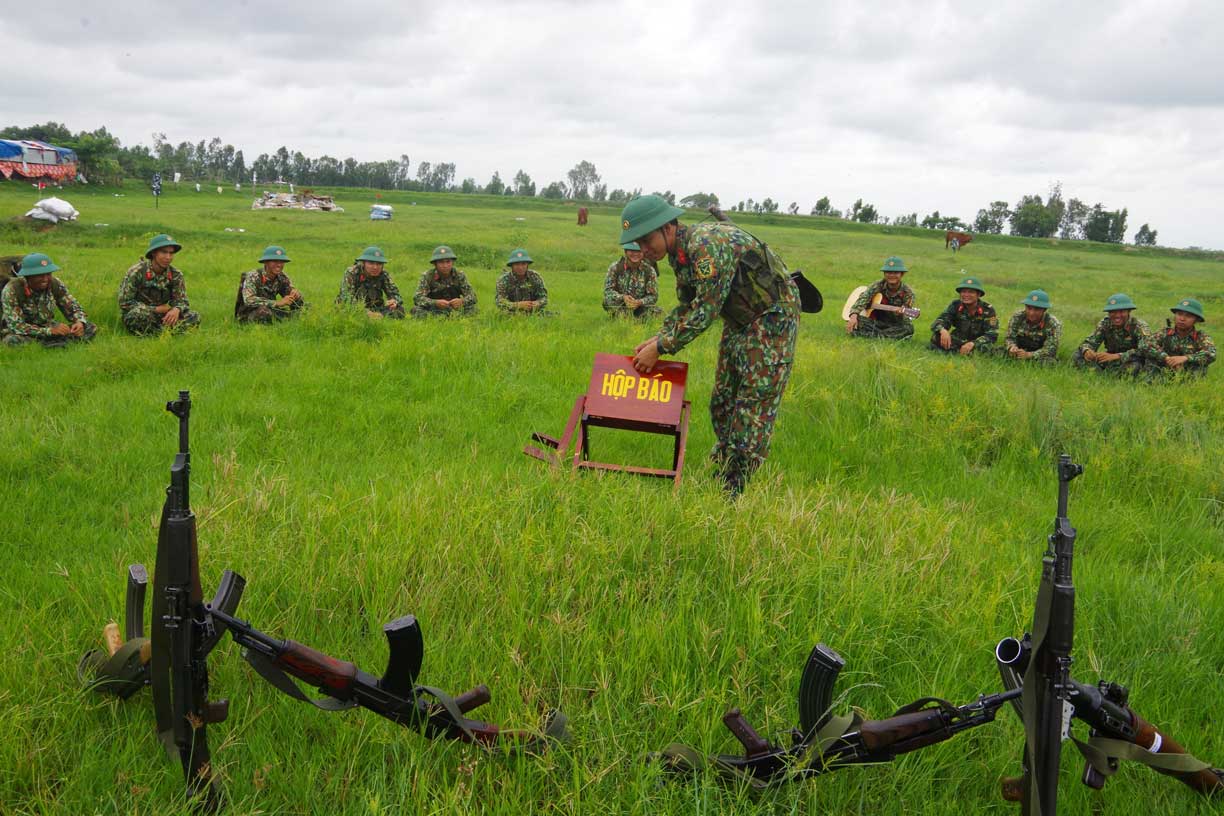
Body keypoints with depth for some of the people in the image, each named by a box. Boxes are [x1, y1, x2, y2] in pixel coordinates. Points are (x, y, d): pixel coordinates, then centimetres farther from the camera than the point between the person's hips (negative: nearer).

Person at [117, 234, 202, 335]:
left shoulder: (175, 274, -4)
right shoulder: (136, 272, -16)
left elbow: (181, 300, -2)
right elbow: (125, 303, -16)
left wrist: (177, 309, -28)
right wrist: (156, 309, -19)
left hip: (162, 317, 4)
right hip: (135, 318, -4)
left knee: (194, 317, -16)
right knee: (141, 312, -38)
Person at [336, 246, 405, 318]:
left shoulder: (383, 275, -6)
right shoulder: (351, 274, -18)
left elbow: (395, 294, -5)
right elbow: (347, 299, -28)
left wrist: (395, 302, -31)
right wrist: (366, 313, -43)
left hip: (375, 310, 4)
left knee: (398, 310, -18)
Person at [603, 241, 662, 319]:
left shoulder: (649, 270, -6)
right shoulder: (615, 267, -7)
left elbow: (653, 296, -7)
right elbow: (607, 290, -13)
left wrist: (640, 302, -28)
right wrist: (623, 297, -32)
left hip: (640, 306, 2)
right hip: (620, 305, -2)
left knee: (658, 312, -25)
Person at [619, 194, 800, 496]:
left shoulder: (709, 244, -29)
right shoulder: (680, 253, 3)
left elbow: (706, 310, -31)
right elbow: (686, 307, 12)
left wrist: (660, 348, -25)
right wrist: (658, 338, -3)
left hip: (772, 318, -10)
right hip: (739, 321, 10)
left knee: (754, 405, -9)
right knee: (722, 401, 12)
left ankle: (737, 490, -5)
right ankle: (722, 476, 22)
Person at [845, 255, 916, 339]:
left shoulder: (907, 293, -10)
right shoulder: (879, 285, -6)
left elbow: (907, 320, -14)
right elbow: (864, 297, -21)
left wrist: (901, 315, -40)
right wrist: (854, 315, -41)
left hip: (894, 327, -1)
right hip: (875, 322, 1)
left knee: (908, 328, -34)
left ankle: (873, 336, -27)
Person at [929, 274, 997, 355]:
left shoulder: (988, 310, -12)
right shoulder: (955, 305, -5)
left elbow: (992, 334, -19)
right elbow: (938, 322, -13)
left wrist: (972, 343, -36)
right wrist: (943, 330, -39)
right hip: (958, 342, 2)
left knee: (983, 347, -38)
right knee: (936, 337, -23)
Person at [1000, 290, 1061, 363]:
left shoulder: (1053, 324, -17)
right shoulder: (1017, 317, -10)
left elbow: (1050, 349, -22)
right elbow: (1009, 338, -8)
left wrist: (1028, 355, -38)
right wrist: (1012, 347, -33)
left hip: (1040, 358, -2)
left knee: (1050, 361, -36)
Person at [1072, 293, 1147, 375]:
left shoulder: (1139, 326, -16)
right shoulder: (1105, 323, -5)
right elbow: (1090, 342, -6)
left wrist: (1115, 356, -42)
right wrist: (1086, 351, -34)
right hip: (1111, 362, 4)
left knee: (1132, 366, -41)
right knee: (1077, 356, -15)